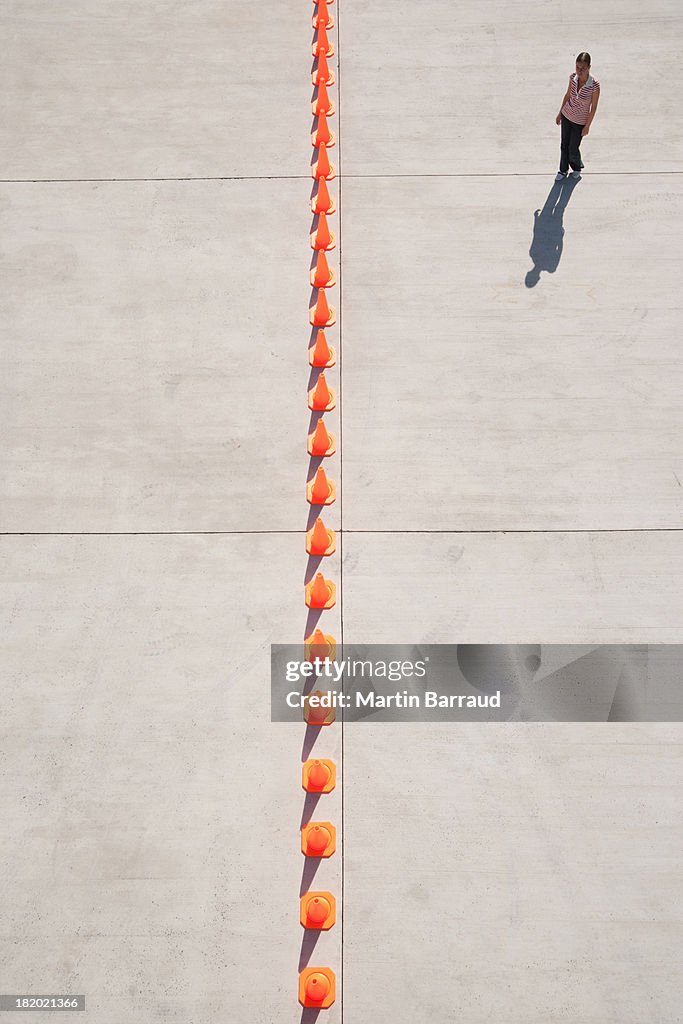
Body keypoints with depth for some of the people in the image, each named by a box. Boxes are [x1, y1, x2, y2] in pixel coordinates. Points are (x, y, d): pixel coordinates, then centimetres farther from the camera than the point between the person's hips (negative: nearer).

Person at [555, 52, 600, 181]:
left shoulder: (594, 85, -26)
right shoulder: (573, 78, -13)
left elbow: (594, 107, -16)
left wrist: (587, 126, -10)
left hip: (580, 121, -4)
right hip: (566, 116, 4)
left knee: (573, 149, 9)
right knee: (564, 145, 16)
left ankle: (577, 167, 41)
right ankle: (563, 170, 38)